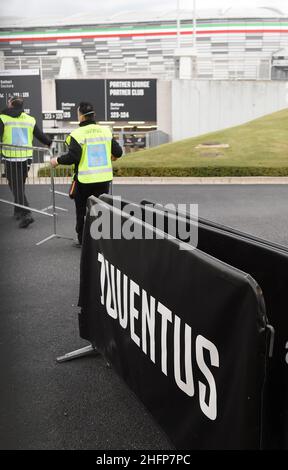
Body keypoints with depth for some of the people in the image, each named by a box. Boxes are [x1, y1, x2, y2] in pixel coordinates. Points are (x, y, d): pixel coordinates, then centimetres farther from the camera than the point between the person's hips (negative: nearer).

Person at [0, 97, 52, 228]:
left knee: (16, 186, 0)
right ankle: (18, 211, 30)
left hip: (11, 158, -5)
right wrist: (51, 143, 27)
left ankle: (26, 214, -11)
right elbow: (40, 135, 13)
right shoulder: (30, 120, 7)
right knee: (20, 185, 20)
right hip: (26, 158, 5)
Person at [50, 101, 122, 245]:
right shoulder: (106, 131, 2)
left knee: (82, 211, 11)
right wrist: (111, 156, 29)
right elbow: (118, 152, 5)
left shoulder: (77, 134, -13)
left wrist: (57, 160, -1)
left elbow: (72, 157, -18)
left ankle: (83, 240, 19)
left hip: (85, 181, -4)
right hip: (104, 178, 4)